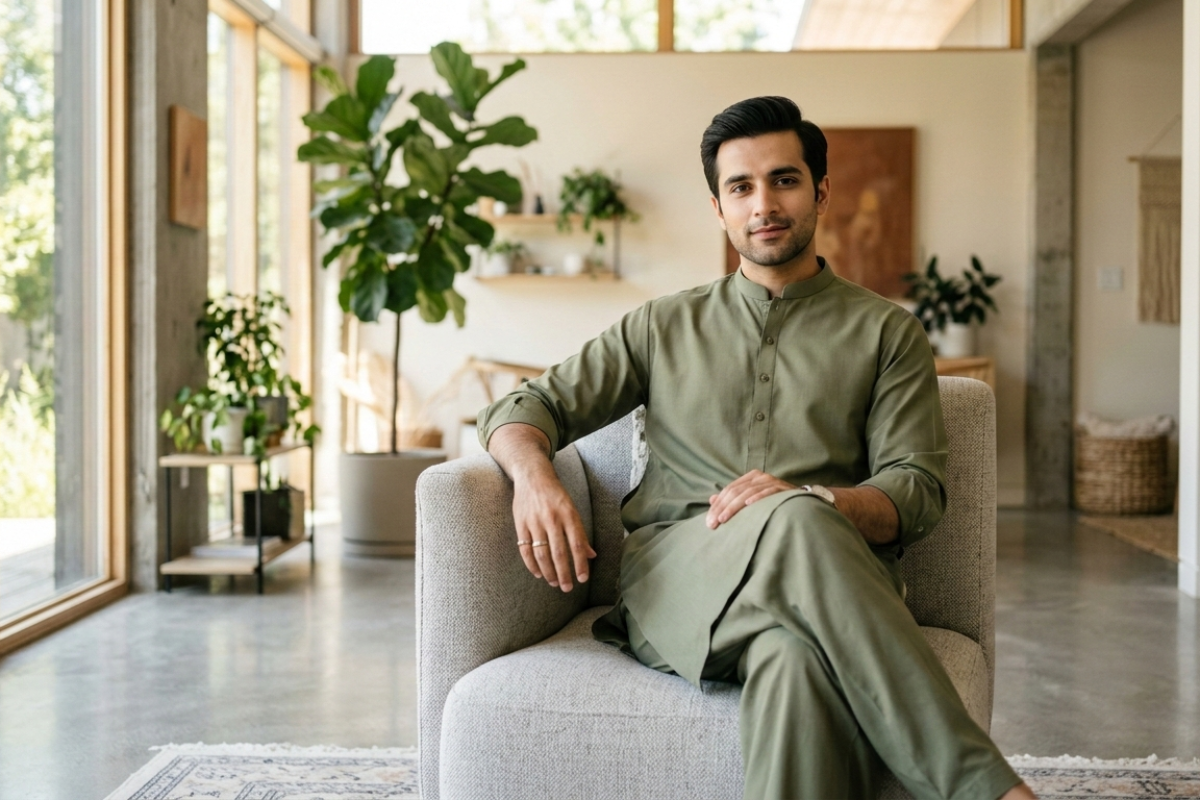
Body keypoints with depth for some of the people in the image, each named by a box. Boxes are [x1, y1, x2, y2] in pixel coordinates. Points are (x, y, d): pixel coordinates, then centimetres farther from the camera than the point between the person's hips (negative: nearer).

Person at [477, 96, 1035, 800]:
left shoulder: (886, 332, 19)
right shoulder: (666, 327, 24)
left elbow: (918, 489, 8)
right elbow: (524, 408, 20)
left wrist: (816, 500, -16)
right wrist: (535, 474, -6)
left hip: (831, 575, 0)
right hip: (674, 576, 1)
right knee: (792, 521, -38)